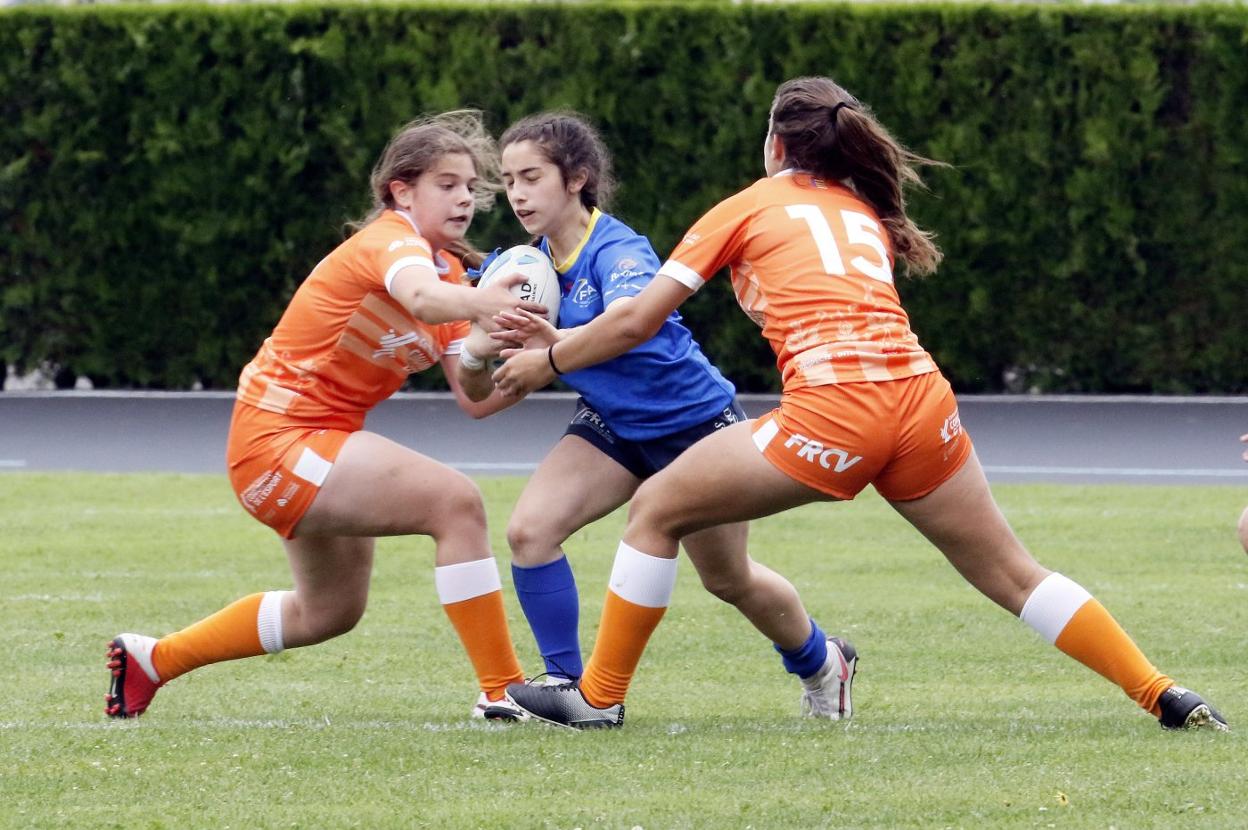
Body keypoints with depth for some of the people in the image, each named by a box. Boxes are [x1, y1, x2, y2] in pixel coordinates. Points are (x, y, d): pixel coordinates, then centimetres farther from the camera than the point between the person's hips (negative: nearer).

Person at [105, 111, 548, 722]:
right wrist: (480, 304, -65)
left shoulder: (451, 273, 9)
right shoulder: (390, 238, -18)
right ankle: (502, 690, -21)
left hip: (320, 442, 11)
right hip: (278, 437, -11)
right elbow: (422, 298, -45)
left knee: (329, 611, 26)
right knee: (455, 501, -25)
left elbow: (474, 400, 0)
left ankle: (150, 659, 40)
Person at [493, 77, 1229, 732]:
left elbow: (636, 322, 11)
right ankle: (1165, 697, 9)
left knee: (657, 511, 11)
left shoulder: (748, 207, 13)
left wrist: (545, 361, 24)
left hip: (833, 408, -5)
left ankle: (600, 696, 12)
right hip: (921, 400, 5)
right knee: (1012, 575, 14)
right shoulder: (867, 214, 26)